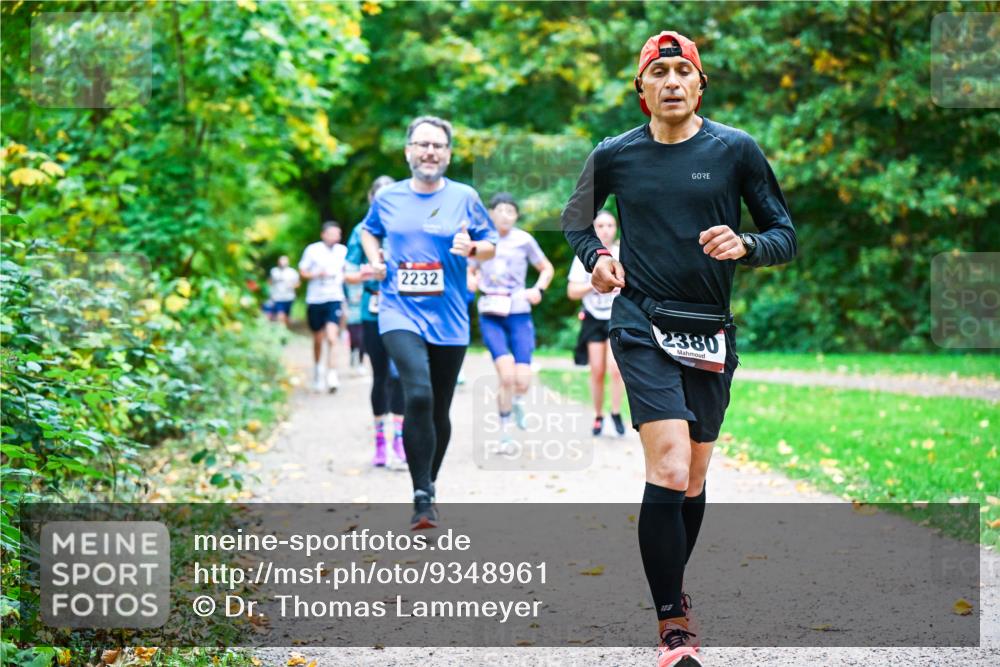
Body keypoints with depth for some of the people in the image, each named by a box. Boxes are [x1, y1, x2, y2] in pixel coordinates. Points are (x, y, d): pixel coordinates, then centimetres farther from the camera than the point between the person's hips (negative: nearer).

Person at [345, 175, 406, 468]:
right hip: (373, 312, 1)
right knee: (380, 377, 7)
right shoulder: (363, 231, 6)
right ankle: (380, 441, 16)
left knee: (398, 373, -13)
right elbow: (348, 274, 4)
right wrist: (360, 275, -17)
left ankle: (399, 440, -12)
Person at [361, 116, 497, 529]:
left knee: (439, 411, 9)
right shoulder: (388, 197, 6)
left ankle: (428, 485, 31)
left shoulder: (464, 197, 2)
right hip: (400, 313, -1)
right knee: (418, 395, -23)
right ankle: (422, 498, -18)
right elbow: (369, 230, 25)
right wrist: (375, 259, 6)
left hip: (448, 319, 1)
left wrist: (471, 248, -13)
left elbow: (491, 246, 9)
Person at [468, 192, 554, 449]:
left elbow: (547, 269, 14)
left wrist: (538, 289, -4)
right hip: (491, 315, 0)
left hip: (519, 314, 0)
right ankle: (504, 427, 2)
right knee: (507, 375, -18)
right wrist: (471, 284, -3)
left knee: (522, 381, -11)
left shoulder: (524, 240, 2)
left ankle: (518, 399, 27)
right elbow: (470, 271, 19)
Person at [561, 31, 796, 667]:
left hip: (710, 329, 2)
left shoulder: (735, 149, 1)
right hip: (642, 323, -2)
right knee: (669, 469, -18)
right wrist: (597, 257, 1)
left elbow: (786, 235, 3)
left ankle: (672, 585, 37)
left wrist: (745, 247, -17)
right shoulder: (615, 155, 4)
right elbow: (575, 218, 21)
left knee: (693, 478, 12)